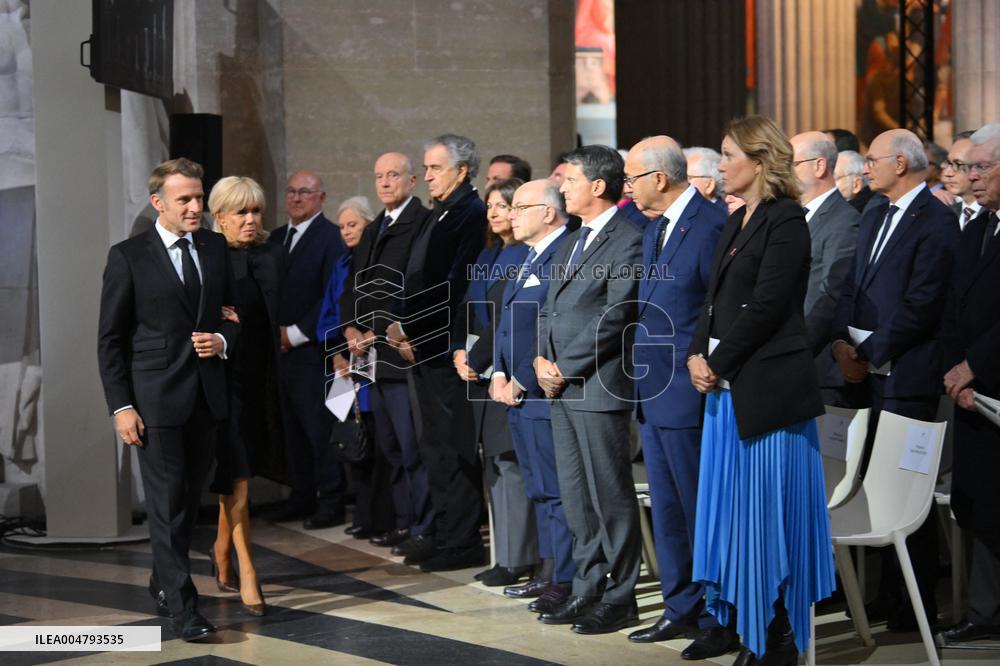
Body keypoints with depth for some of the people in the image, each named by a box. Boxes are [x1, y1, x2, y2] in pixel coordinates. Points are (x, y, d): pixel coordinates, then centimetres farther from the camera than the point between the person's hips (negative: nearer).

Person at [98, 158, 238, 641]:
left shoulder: (217, 249, 9)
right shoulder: (129, 257, -3)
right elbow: (110, 338, -3)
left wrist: (224, 340, -5)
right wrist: (121, 406, -9)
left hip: (207, 396, 4)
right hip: (156, 399, -4)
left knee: (189, 498, 12)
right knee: (167, 503, -5)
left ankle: (163, 583, 29)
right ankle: (182, 606, -2)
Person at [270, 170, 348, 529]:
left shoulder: (331, 237, -7)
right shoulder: (277, 237, 16)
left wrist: (296, 334, -13)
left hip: (312, 350, -7)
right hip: (281, 348, 7)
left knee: (320, 428, -3)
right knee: (293, 428, 9)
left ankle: (331, 503, 4)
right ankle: (302, 496, 17)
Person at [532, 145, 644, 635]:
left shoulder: (627, 240, -10)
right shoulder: (571, 243, 19)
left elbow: (615, 317, -16)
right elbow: (549, 308, 21)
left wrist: (565, 368, -14)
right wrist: (543, 359, 4)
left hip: (599, 386, -9)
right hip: (561, 388, 9)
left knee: (610, 495, -3)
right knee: (576, 497, 12)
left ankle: (619, 599, 4)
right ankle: (587, 590, 20)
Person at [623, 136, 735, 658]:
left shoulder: (711, 226, -16)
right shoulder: (653, 228, 14)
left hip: (688, 397, -9)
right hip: (653, 394, 9)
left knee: (702, 511, -2)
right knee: (666, 509, 15)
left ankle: (720, 622, 6)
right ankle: (682, 609, 24)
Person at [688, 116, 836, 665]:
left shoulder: (785, 221, -10)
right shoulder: (737, 223, 17)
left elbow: (765, 305, -16)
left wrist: (717, 362, -13)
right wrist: (697, 355, 0)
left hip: (768, 388, -9)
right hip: (728, 390, 9)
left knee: (768, 509, -3)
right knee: (735, 510, 9)